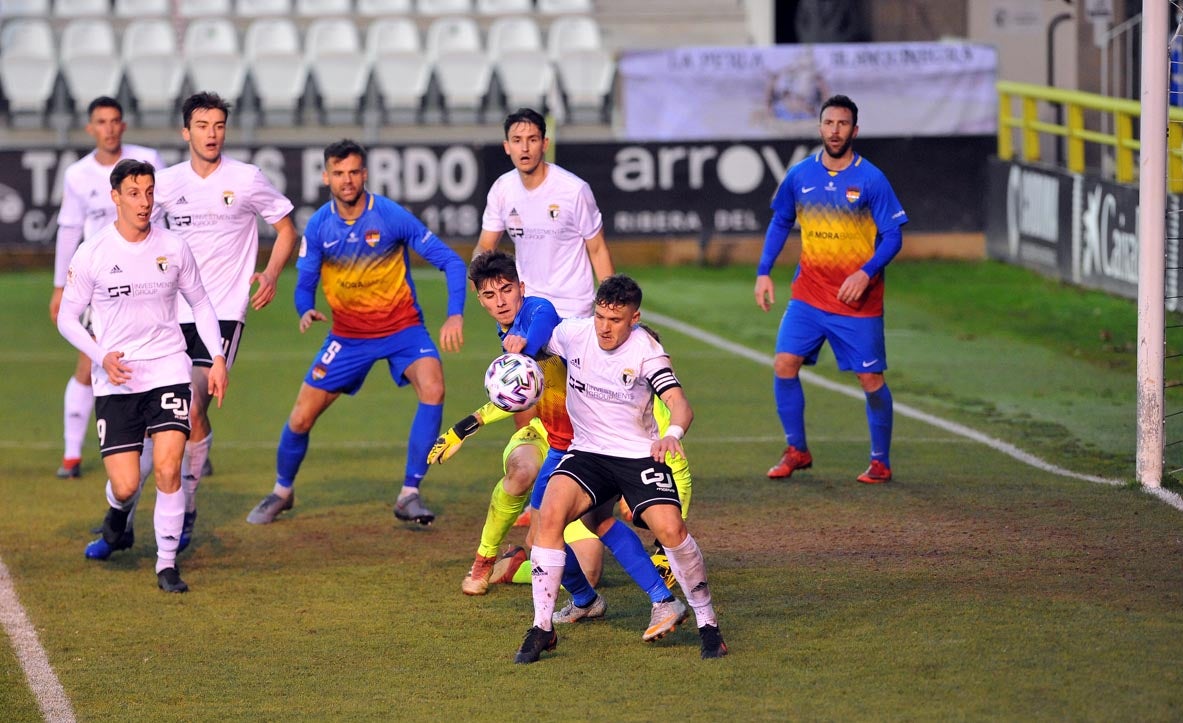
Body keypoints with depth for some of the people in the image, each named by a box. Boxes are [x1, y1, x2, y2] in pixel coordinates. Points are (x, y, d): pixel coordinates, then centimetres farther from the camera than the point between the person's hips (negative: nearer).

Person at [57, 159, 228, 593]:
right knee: (126, 485, -6)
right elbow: (67, 317, 3)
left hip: (168, 372, 1)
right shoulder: (91, 254, -4)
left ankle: (167, 564, -2)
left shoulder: (173, 248, 2)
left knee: (168, 469, -16)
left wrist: (218, 359, 7)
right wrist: (102, 357, -13)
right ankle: (117, 509, 33)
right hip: (116, 382, -1)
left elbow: (200, 304, 16)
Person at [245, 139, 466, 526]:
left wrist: (455, 315, -27)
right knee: (301, 418, 0)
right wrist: (306, 311, -22)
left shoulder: (392, 217, -17)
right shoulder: (318, 226, -8)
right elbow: (305, 284, 1)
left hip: (401, 327, -2)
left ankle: (409, 495, -19)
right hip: (348, 334, 2)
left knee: (432, 388, -29)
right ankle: (282, 491, 29)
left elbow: (450, 261, -13)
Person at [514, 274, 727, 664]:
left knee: (670, 529, -23)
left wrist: (673, 433, -51)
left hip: (640, 454, -3)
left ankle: (708, 625, -2)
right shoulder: (571, 333, -6)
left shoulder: (646, 350, -16)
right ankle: (542, 629, -14)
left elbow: (679, 403, -29)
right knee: (550, 514, -23)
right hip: (587, 452, 3)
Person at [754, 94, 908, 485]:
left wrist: (865, 273, -22)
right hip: (808, 293, 3)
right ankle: (796, 450, 9)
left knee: (871, 379, -1)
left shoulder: (871, 180, -10)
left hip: (858, 300, -3)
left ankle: (880, 461, 14)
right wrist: (764, 272, 8)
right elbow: (780, 222, 16)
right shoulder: (799, 175, 1)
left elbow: (893, 236, -8)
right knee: (784, 365, -7)